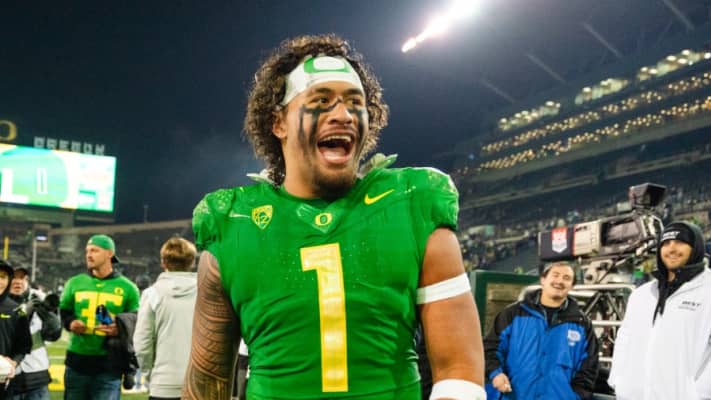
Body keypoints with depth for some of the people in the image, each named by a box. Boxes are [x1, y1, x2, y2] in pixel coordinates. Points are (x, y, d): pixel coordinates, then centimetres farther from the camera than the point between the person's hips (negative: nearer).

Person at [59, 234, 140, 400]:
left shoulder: (127, 288, 1)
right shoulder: (75, 283, 10)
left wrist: (120, 329, -17)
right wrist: (70, 323, -6)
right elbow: (62, 311, 16)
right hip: (77, 360, 3)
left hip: (109, 363, -3)